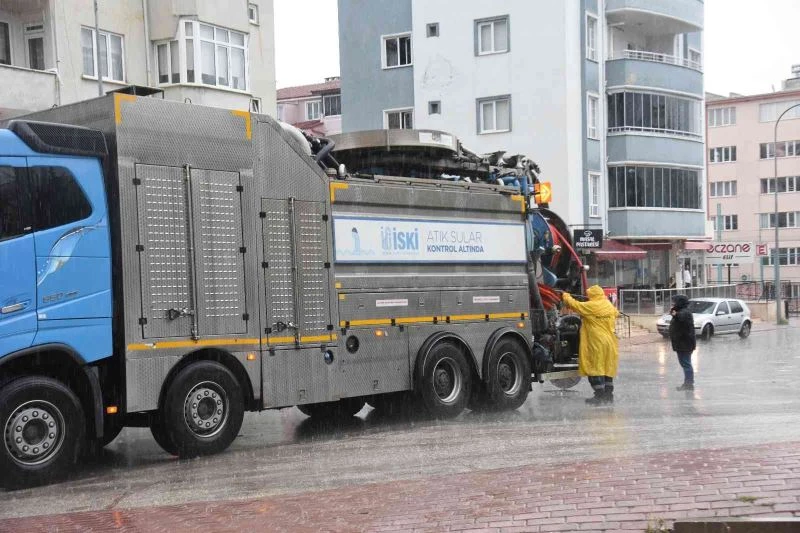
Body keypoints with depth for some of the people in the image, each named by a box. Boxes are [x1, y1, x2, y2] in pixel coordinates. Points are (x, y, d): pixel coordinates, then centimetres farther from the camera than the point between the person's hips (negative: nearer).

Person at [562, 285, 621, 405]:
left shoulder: (590, 306, -14)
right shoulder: (609, 305, 7)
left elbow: (574, 305, -6)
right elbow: (616, 313, 27)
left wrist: (566, 296, 13)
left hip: (596, 343, -7)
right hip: (610, 342, 7)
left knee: (595, 369, -1)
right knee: (607, 368, 14)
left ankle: (599, 396, -3)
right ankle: (609, 395, 18)